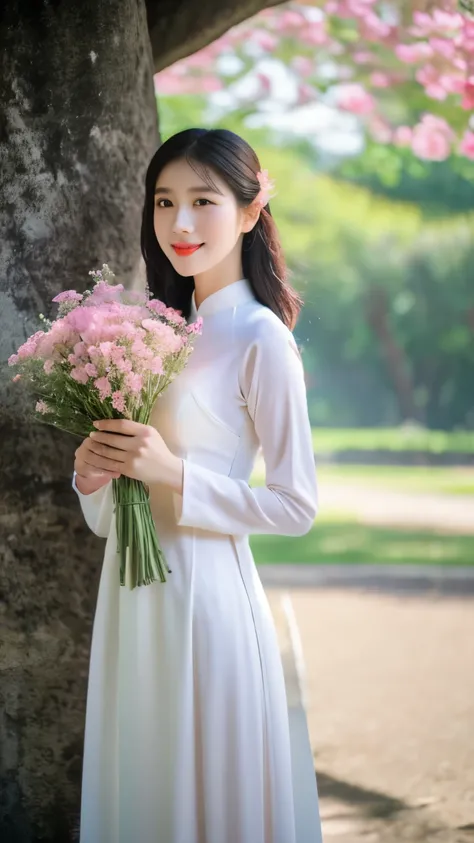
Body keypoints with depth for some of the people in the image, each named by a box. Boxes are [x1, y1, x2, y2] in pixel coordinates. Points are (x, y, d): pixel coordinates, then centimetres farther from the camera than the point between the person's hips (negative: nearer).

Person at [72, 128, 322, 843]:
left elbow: (296, 508, -12)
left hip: (205, 589, -7)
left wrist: (174, 473, -19)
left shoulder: (261, 338, -10)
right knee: (138, 782, 14)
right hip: (132, 590, 7)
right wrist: (92, 474, -5)